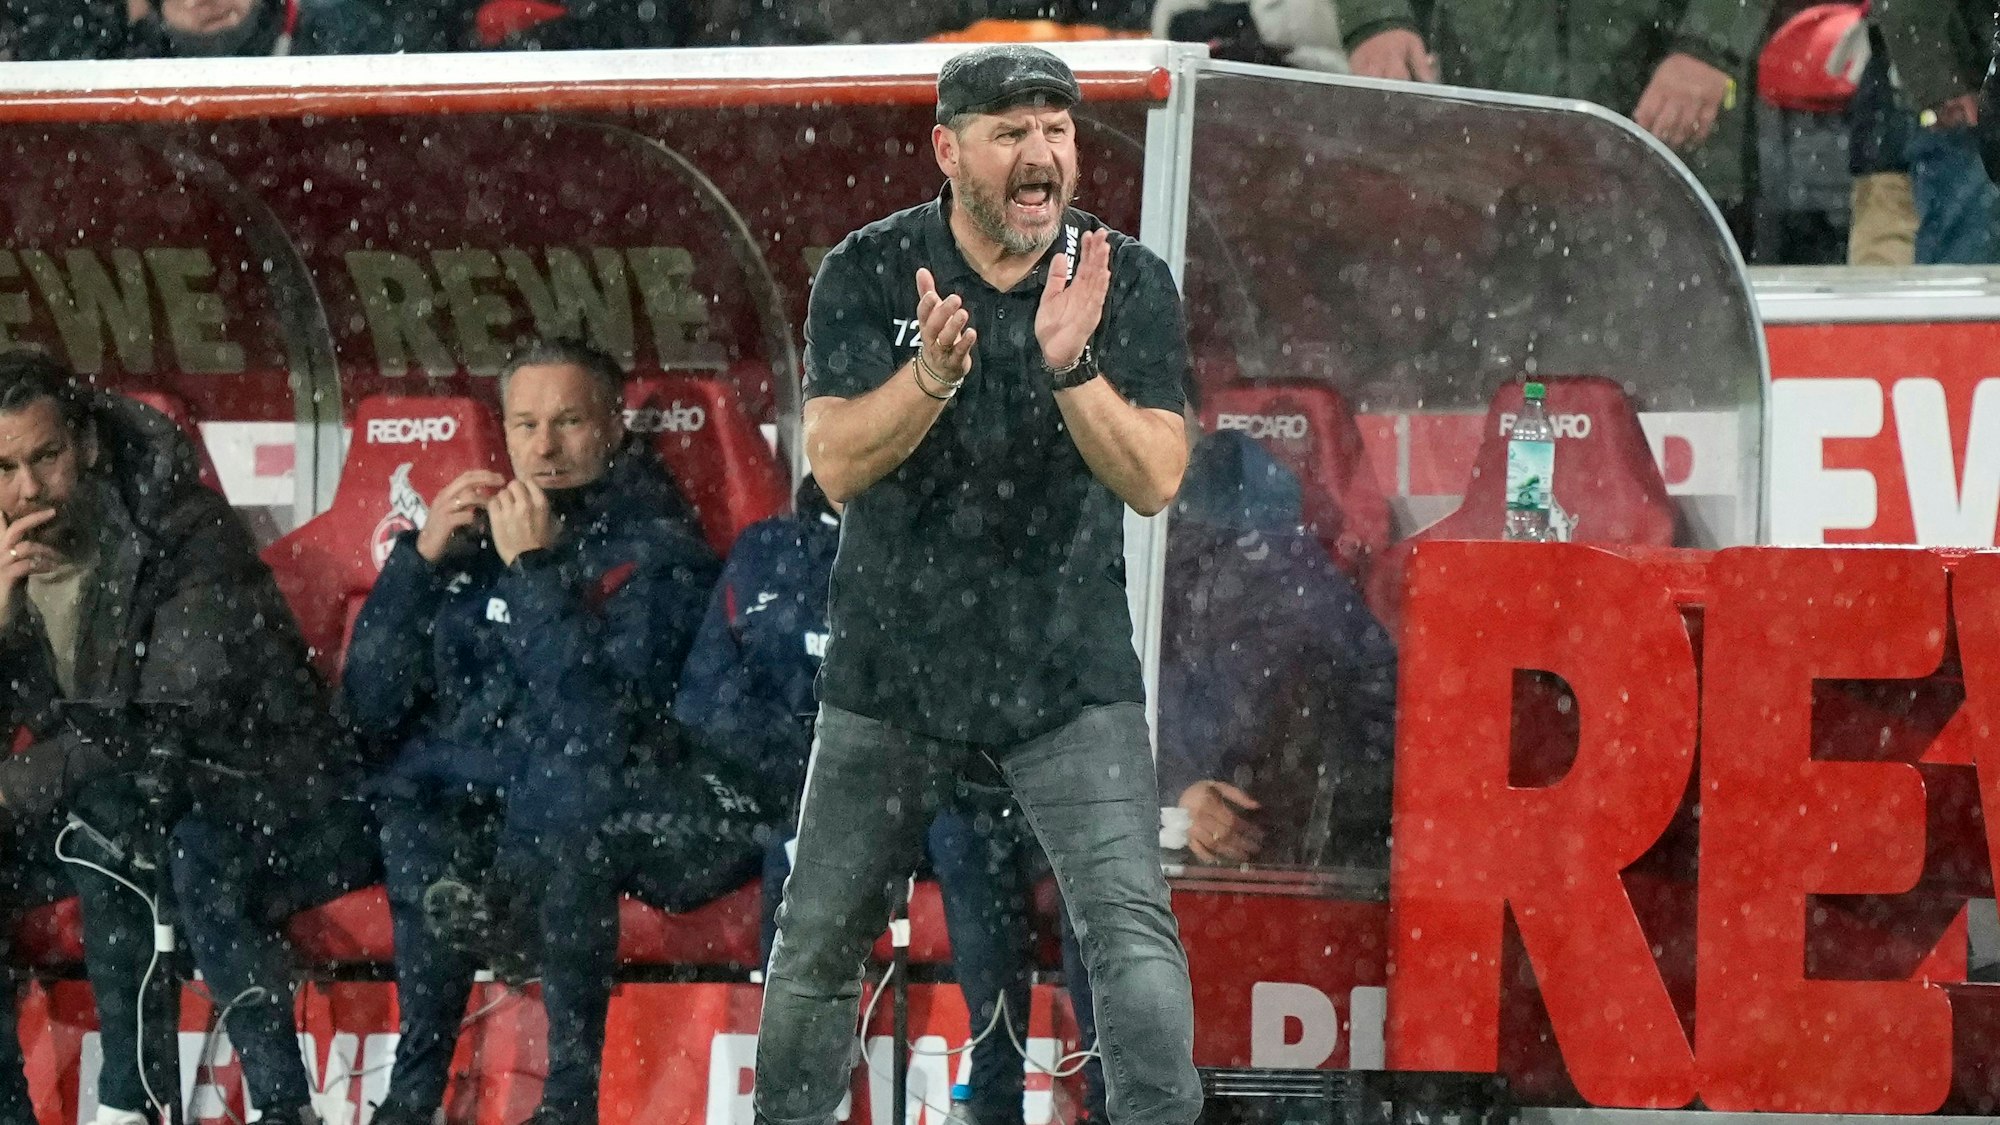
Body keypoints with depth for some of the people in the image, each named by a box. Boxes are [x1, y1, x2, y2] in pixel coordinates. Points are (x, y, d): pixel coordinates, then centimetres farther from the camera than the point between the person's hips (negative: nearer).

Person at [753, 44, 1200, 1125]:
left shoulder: (1129, 283, -5)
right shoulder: (869, 274, -6)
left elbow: (1154, 481, -13)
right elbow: (836, 464, -14)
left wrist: (1070, 364, -30)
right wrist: (932, 374, -32)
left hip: (1068, 672, -1)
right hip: (893, 670, 1)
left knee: (1132, 931, -16)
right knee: (815, 948, 8)